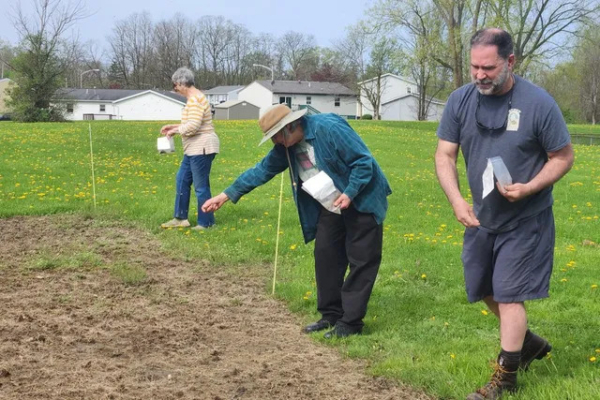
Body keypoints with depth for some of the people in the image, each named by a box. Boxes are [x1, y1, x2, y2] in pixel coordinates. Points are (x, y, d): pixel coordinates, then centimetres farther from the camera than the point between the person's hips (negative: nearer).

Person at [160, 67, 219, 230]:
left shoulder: (194, 100, -19)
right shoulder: (194, 98, 14)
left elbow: (193, 125, -26)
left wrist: (175, 130, -12)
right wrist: (175, 126, 16)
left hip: (202, 148, -11)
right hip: (195, 149, 11)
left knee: (201, 186, -3)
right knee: (182, 180, 16)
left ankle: (206, 223, 7)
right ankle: (180, 218, 23)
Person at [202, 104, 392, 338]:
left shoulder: (329, 128, -25)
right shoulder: (288, 147, -1)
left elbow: (364, 161, -22)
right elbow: (263, 170, 5)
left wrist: (349, 193, -28)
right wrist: (227, 194, 3)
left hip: (360, 203, -8)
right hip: (330, 209, 8)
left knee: (361, 261, -3)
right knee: (326, 258, 8)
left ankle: (351, 322, 1)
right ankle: (330, 315, 20)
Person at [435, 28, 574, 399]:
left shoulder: (538, 103, -19)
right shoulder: (460, 100, -9)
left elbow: (563, 157, -10)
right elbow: (444, 155, -6)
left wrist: (529, 188, -26)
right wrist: (457, 199, -22)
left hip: (526, 220, -5)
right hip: (482, 216, 5)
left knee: (509, 295, -2)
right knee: (486, 290, 17)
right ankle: (528, 342, 42)